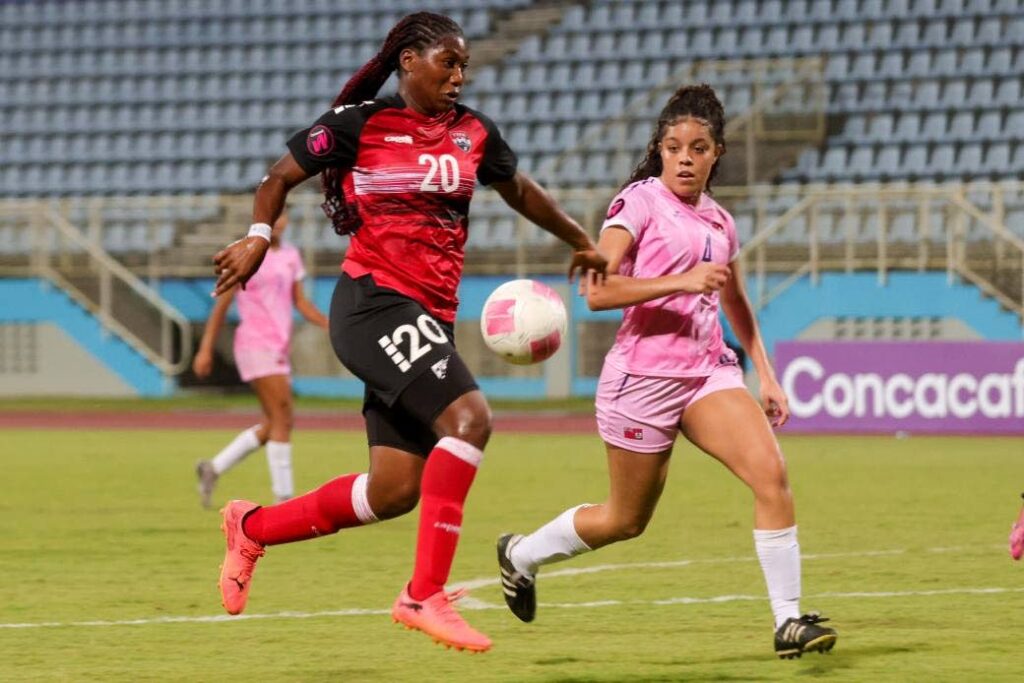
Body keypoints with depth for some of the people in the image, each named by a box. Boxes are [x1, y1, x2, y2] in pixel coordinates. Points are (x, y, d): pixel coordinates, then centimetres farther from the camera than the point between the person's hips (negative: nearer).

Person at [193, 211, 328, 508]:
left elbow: (300, 302, 17)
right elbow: (222, 304, -4)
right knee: (282, 419, -13)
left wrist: (330, 325, 1)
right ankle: (284, 498, -12)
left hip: (278, 348, 8)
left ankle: (214, 468, 22)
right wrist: (205, 349, -7)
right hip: (255, 344, -8)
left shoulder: (290, 255, 14)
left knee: (274, 425, 10)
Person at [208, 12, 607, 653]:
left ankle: (252, 527, 26)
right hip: (375, 303, -7)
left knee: (395, 491, 4)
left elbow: (521, 190, 29)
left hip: (429, 318, 7)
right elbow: (282, 174, 6)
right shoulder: (362, 122, -4)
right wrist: (259, 236, -10)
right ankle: (426, 594, -24)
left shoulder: (475, 134, 11)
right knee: (469, 417, -26)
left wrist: (582, 242, 35)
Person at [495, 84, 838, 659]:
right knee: (627, 520, 8)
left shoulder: (718, 222, 12)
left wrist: (767, 375, 18)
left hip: (710, 371, 5)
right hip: (644, 375, -5)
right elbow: (597, 289, -18)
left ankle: (789, 620, -17)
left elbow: (737, 305, 26)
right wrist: (683, 282, -25)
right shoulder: (639, 202, -7)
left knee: (771, 472, -19)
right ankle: (521, 554, 35)